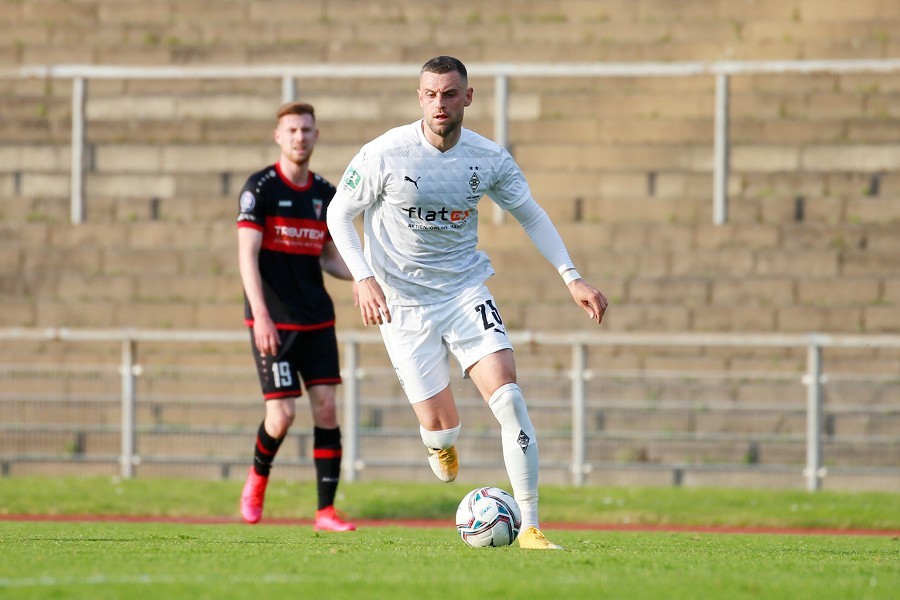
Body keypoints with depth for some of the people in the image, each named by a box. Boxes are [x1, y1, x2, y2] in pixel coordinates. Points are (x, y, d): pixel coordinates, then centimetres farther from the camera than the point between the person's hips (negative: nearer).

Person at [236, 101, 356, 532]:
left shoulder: (326, 195, 9)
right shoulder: (259, 188, -7)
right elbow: (247, 255, -12)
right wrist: (261, 315, -22)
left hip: (317, 319, 5)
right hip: (273, 321, -5)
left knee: (326, 407, -3)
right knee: (282, 413, -9)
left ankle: (326, 511, 1)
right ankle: (258, 476, 23)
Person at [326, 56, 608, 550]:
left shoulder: (489, 159, -7)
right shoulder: (383, 155, -14)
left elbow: (531, 216, 8)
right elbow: (339, 215, -4)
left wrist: (572, 278, 0)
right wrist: (363, 278, -18)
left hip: (466, 290, 2)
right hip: (402, 302, -2)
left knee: (506, 394, -19)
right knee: (439, 427, -4)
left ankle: (529, 527, -14)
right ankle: (440, 444, 39)